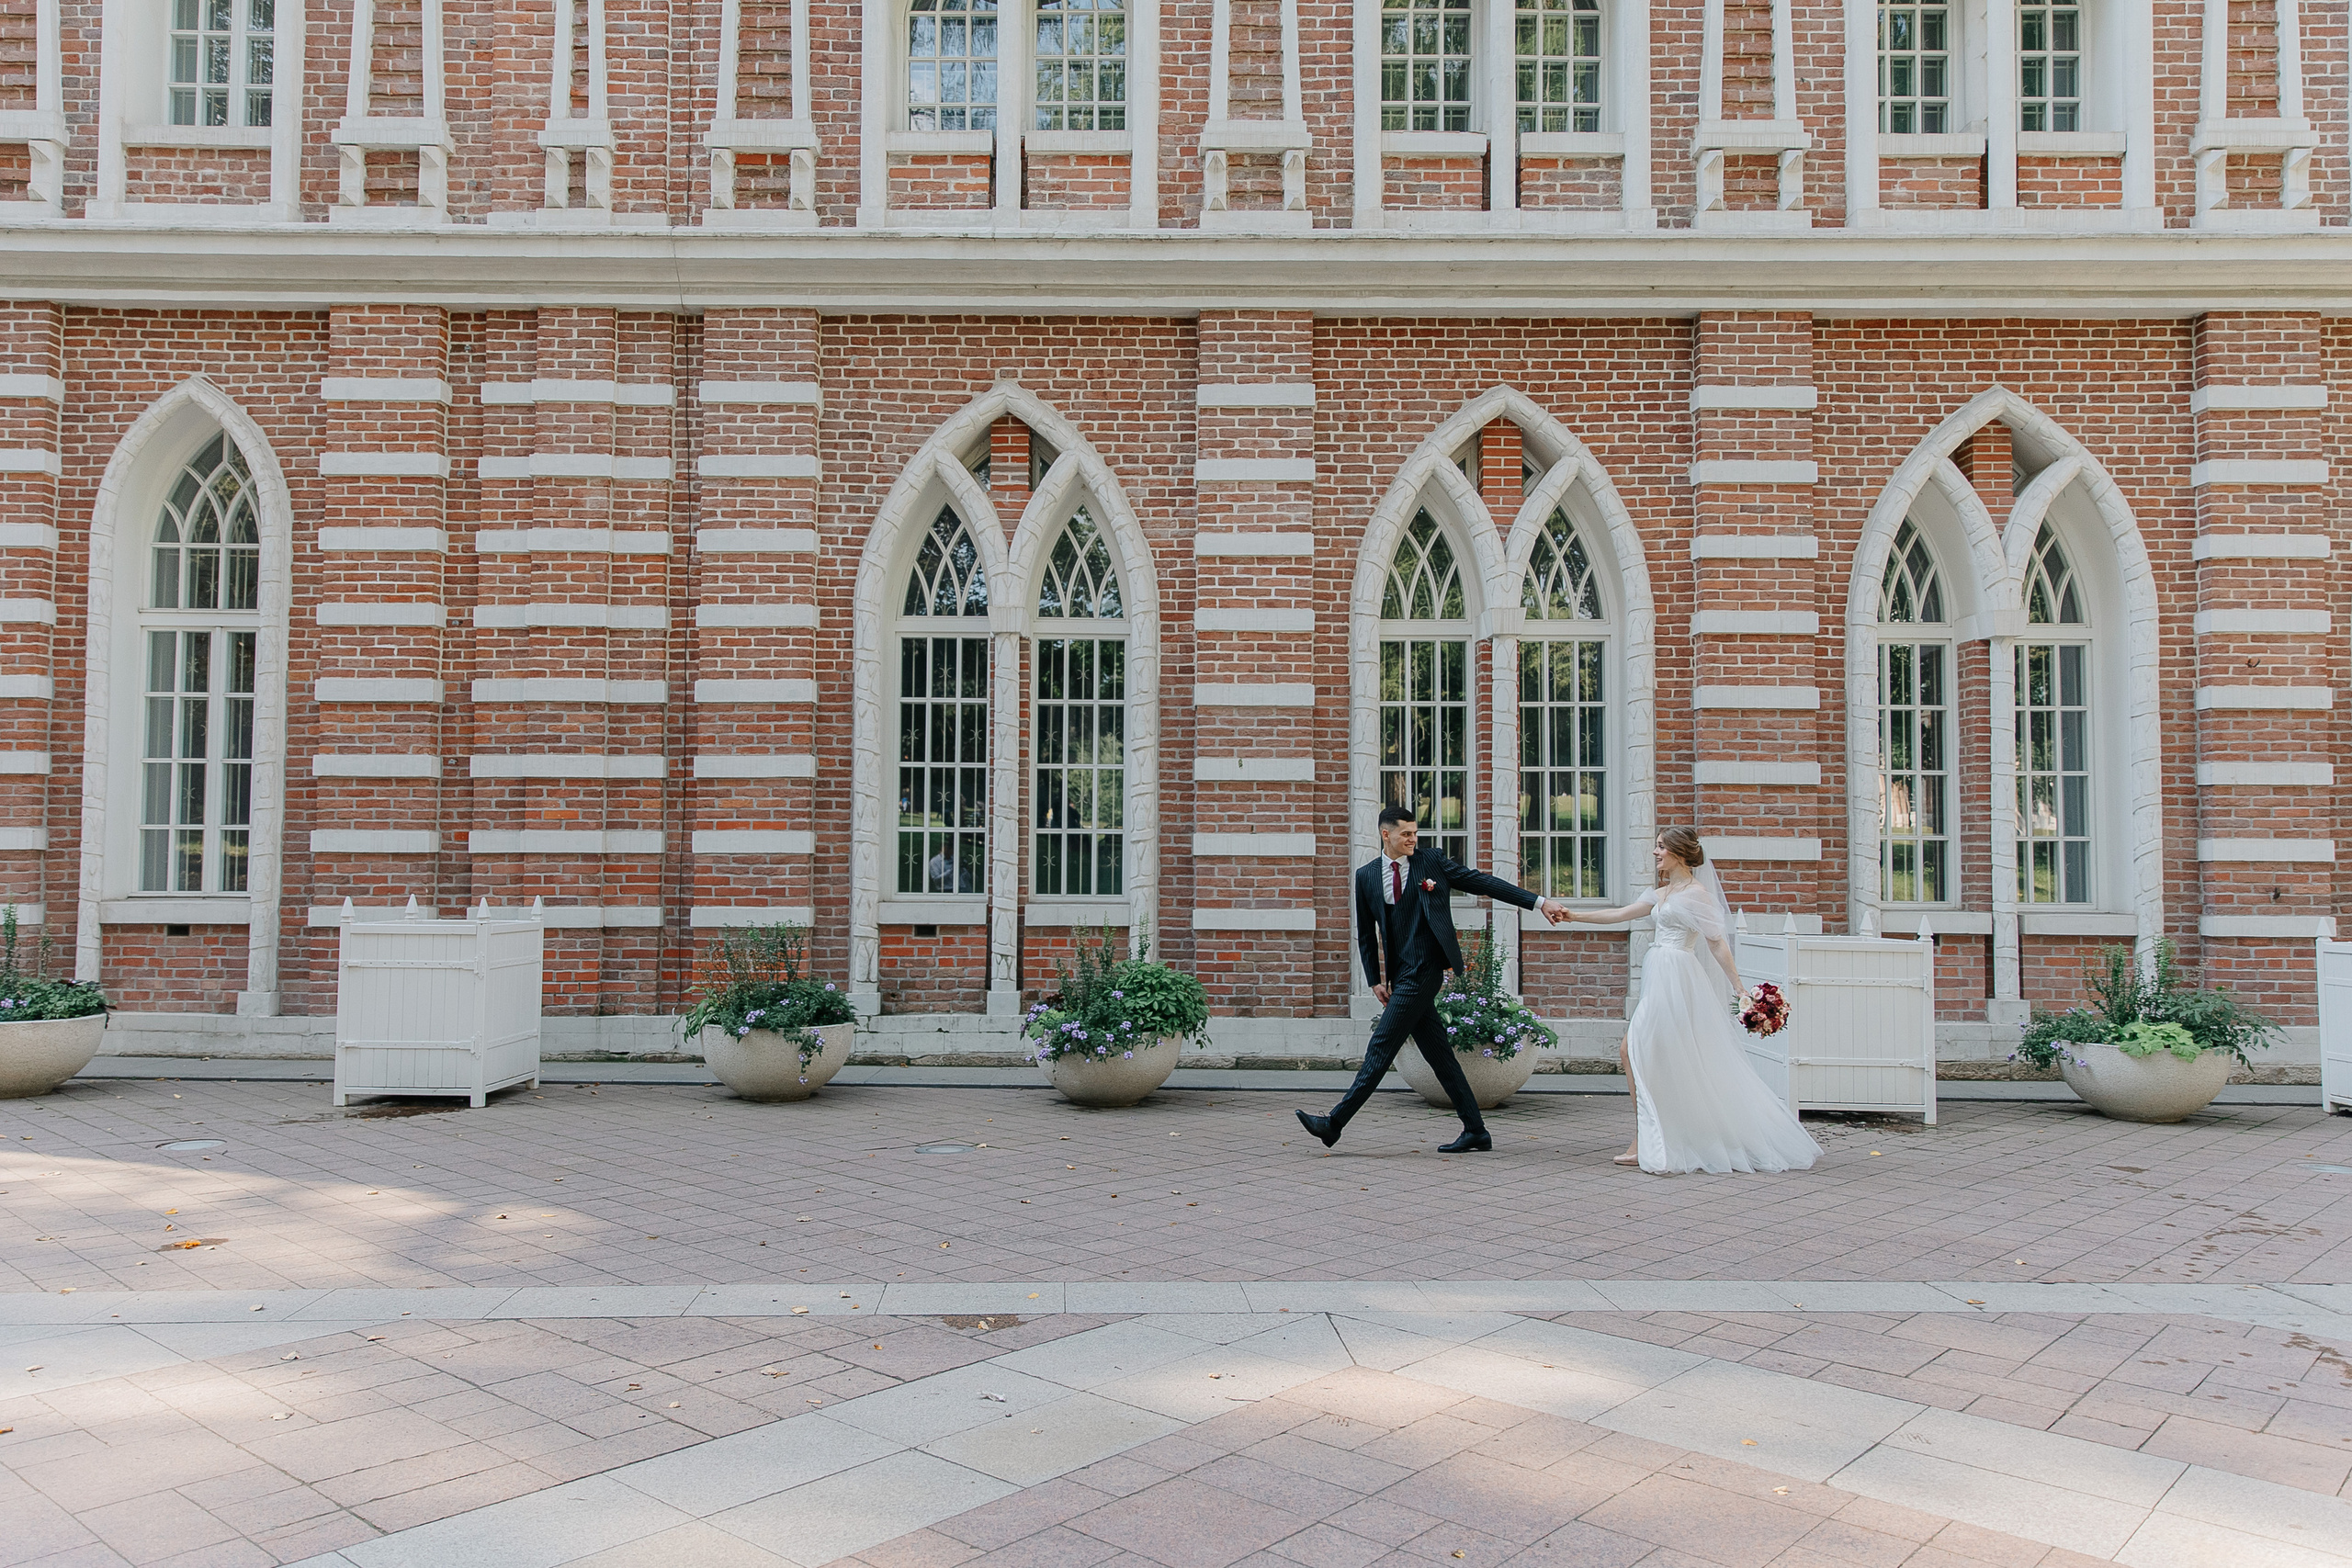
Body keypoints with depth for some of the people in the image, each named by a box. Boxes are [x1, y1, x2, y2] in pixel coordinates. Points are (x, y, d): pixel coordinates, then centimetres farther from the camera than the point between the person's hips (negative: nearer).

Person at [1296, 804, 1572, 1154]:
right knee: (1439, 1056, 7)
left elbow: (1482, 882, 3)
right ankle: (1475, 1131, 14)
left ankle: (1335, 1123, -5)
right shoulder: (1367, 876, 11)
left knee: (1381, 1047, -7)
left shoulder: (1431, 862, 2)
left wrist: (1540, 902, -1)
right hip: (1400, 976, 5)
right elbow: (1366, 932, 17)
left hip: (1423, 971, -5)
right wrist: (1375, 979, 9)